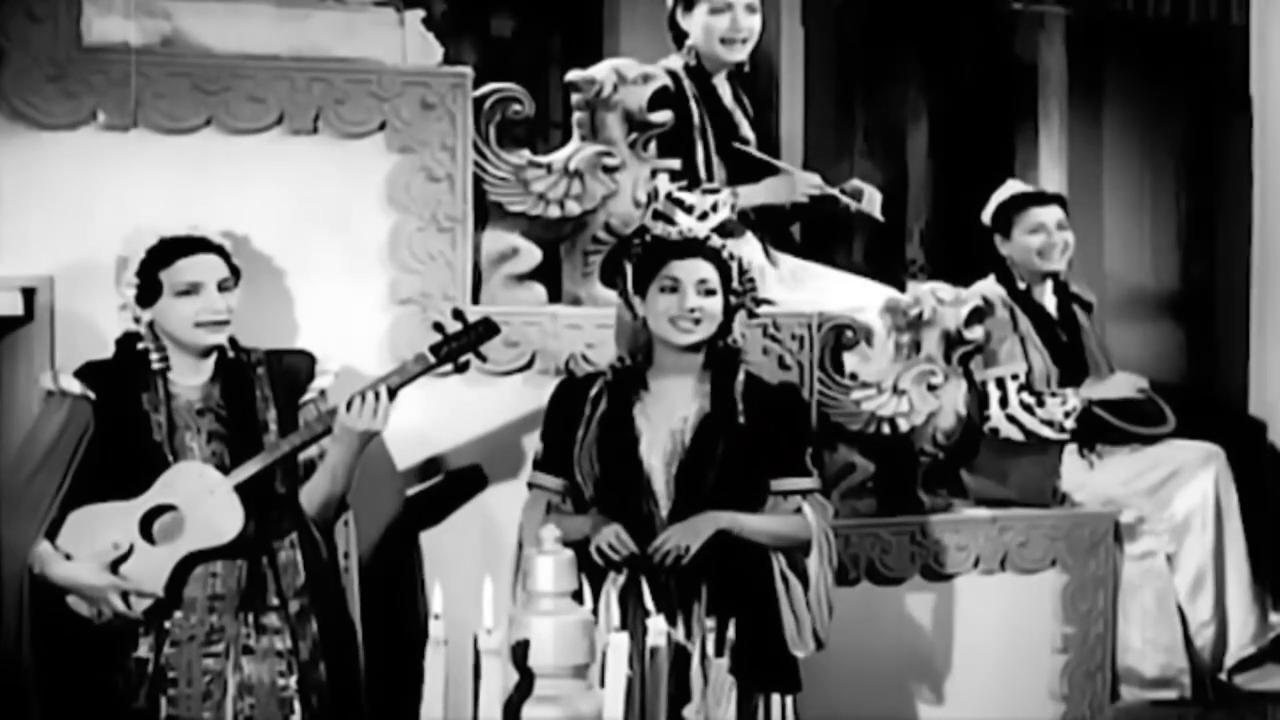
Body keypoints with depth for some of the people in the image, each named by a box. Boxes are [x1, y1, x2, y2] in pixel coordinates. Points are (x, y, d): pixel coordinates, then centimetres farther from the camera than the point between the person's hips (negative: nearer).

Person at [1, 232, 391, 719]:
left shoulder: (281, 381, 3)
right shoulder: (101, 393, -3)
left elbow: (310, 511, 0)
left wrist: (347, 446, -15)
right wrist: (60, 569, -15)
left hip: (272, 627, 2)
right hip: (151, 635, -1)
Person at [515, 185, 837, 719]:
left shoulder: (767, 404, 2)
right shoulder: (583, 399, 5)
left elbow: (810, 526, 1)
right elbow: (536, 520, 10)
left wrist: (720, 521, -12)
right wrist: (590, 524, -10)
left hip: (730, 630, -1)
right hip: (616, 626, 1)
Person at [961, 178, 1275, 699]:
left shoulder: (1074, 303, 17)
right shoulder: (988, 307, -8)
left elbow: (1101, 390, 18)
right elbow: (1007, 413, -18)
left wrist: (1126, 396, -5)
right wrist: (1092, 398, -13)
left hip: (1087, 445, 8)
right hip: (1025, 463, -8)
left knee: (1203, 462, -13)